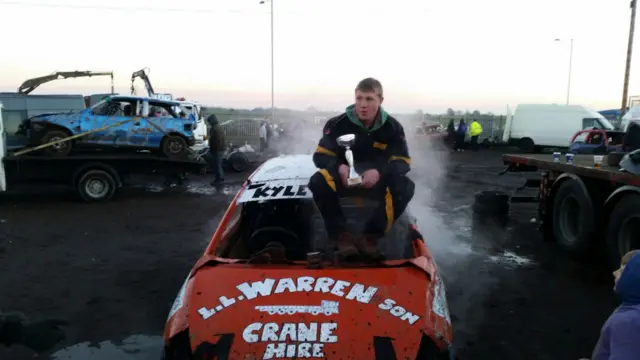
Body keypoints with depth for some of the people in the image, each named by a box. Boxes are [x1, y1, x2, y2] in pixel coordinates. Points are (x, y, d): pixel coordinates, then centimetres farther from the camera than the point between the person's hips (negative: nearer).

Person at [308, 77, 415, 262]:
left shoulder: (392, 127, -7)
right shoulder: (338, 123, -11)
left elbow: (403, 162, -10)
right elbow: (320, 155, -9)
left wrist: (380, 172, -32)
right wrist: (339, 167, -32)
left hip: (377, 180, 1)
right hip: (345, 178, -1)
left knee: (405, 187, -29)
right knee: (318, 182, -32)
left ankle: (370, 237, -21)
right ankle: (342, 237, -22)